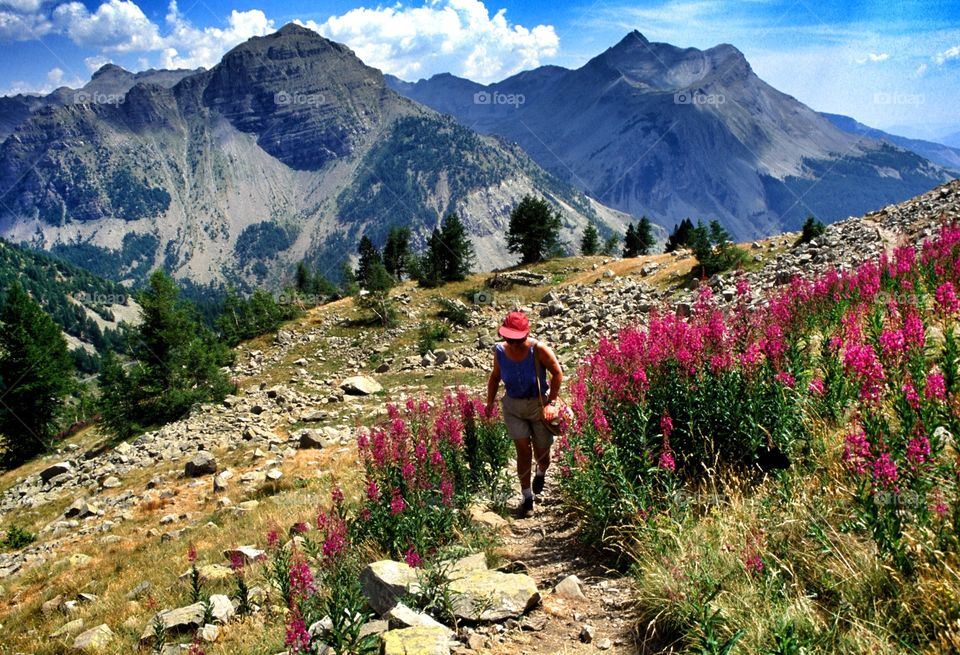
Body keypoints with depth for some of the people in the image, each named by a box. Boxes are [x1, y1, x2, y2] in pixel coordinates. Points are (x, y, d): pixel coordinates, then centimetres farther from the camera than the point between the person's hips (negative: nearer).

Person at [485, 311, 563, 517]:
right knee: (523, 449, -6)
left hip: (539, 405, -1)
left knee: (541, 451, 10)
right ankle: (527, 498, 5)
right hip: (513, 406, 2)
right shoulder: (500, 351, -10)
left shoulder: (538, 350, -21)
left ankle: (541, 474, 47)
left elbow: (557, 373, -9)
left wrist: (550, 401, -10)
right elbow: (495, 377, 8)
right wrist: (490, 402, 4)